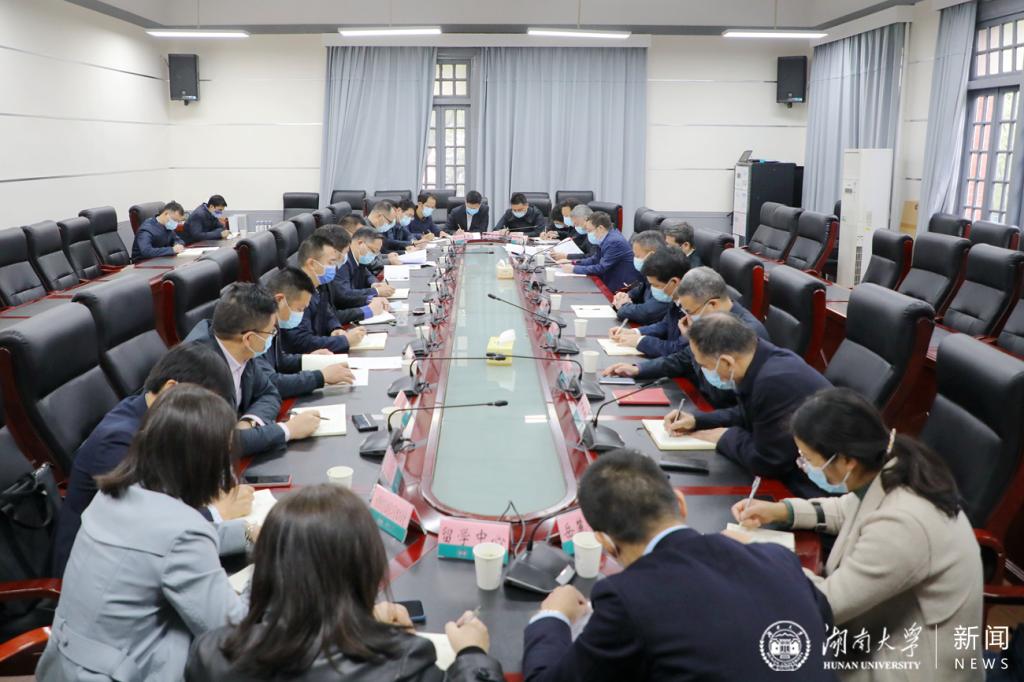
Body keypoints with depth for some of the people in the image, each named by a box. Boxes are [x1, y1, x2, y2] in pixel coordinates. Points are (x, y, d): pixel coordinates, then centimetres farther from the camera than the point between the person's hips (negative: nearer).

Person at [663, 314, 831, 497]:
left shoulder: (777, 382, -30)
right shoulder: (757, 360, -2)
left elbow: (766, 462, -22)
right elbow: (747, 414, 17)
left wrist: (728, 437, -6)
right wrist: (697, 421, 8)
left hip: (811, 488, -8)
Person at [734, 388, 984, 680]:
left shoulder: (900, 526, -35)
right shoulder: (890, 467, -10)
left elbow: (826, 604, -27)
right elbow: (851, 509, 14)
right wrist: (783, 510, 3)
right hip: (895, 635, 8)